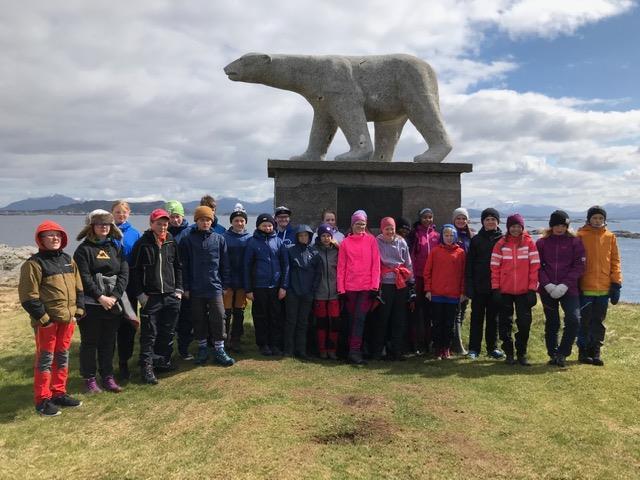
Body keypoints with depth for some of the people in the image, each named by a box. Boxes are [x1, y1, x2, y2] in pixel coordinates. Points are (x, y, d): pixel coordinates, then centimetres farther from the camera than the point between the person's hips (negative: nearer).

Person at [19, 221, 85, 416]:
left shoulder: (68, 260, 11)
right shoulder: (34, 263, -10)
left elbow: (78, 287, 16)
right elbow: (28, 296, -13)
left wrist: (79, 309, 7)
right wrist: (42, 317, -15)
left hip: (68, 318, 7)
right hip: (47, 321, -7)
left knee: (62, 356, 15)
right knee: (45, 359, 2)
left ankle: (59, 393, 28)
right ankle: (43, 400, 12)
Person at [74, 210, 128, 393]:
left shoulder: (116, 248, 9)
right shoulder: (84, 249, -2)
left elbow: (124, 274, 1)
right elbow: (84, 278, -11)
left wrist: (114, 296, -11)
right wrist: (100, 297, -17)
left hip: (113, 303, 4)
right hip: (90, 304, -4)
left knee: (109, 343, 11)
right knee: (90, 342, 6)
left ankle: (107, 377, 21)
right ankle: (89, 379, 17)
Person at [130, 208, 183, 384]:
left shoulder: (171, 242, 8)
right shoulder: (142, 243, -5)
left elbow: (178, 266, 14)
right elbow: (134, 270, -4)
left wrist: (179, 289, 7)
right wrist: (140, 294, -8)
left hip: (171, 296, 4)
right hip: (150, 297, -4)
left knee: (168, 332, 12)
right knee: (149, 334, -1)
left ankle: (163, 361, 26)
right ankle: (147, 368, 5)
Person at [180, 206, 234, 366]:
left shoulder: (219, 239, 3)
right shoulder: (188, 240, 0)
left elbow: (224, 264, 6)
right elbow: (184, 266, 1)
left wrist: (225, 285, 5)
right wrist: (186, 287, -2)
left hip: (215, 287, 0)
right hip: (195, 288, 0)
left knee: (218, 318, -2)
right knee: (199, 320, 9)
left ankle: (219, 350, 8)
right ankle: (202, 349, 23)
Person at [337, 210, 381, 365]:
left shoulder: (371, 240, 4)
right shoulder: (345, 243, 6)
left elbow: (376, 263, 1)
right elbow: (341, 266, 4)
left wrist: (375, 285, -7)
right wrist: (341, 288, -1)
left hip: (367, 286, -1)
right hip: (350, 287, 2)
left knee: (359, 318, -8)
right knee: (352, 318, 8)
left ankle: (354, 351, -6)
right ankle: (354, 351, 17)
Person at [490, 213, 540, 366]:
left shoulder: (529, 243, 0)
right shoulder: (501, 244, 1)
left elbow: (534, 266, -1)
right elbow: (495, 267, 0)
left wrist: (532, 289, -5)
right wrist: (495, 288, -5)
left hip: (524, 291, 0)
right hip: (504, 291, 0)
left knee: (524, 323, 2)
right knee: (505, 323, 7)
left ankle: (522, 354, 18)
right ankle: (509, 354, 20)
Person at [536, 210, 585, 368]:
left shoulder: (575, 241, 3)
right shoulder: (542, 242, 5)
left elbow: (579, 266, -3)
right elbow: (538, 266, 2)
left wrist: (565, 285, -13)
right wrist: (547, 284, -13)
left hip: (569, 289, -1)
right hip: (548, 290, 1)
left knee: (574, 320, -15)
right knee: (552, 323, 8)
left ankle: (561, 353, 0)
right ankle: (553, 355, 21)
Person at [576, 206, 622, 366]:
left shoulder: (610, 237, 6)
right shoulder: (581, 236, -3)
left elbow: (615, 260, 7)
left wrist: (616, 284, 1)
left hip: (604, 288, 3)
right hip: (585, 287, -3)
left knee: (599, 322, 10)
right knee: (585, 321, 4)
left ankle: (595, 352, 20)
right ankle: (583, 352, 15)